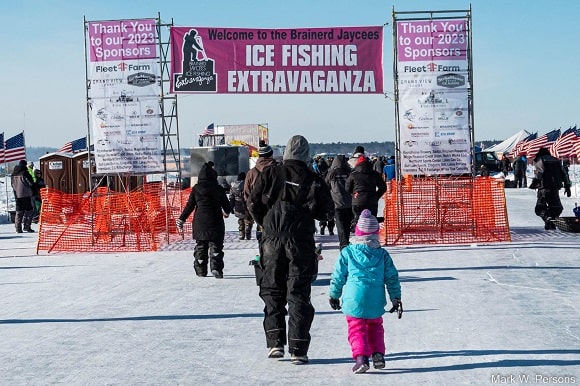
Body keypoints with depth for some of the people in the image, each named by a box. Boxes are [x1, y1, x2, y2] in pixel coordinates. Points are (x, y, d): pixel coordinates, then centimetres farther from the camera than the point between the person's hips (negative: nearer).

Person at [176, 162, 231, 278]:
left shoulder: (196, 189, 0)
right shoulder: (218, 189, -2)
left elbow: (189, 206, 2)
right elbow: (226, 204, 7)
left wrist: (181, 219, 10)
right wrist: (227, 212, 29)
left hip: (200, 222, 1)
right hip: (215, 222, -1)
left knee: (200, 246, 13)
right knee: (215, 246, 2)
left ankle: (200, 270, 15)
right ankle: (216, 267, -16)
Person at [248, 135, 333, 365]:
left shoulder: (269, 174, 0)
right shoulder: (313, 180, -2)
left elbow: (254, 205, -1)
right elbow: (324, 211, -2)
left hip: (272, 242, 1)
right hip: (301, 243, -1)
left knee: (272, 292, 14)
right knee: (299, 294, 5)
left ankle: (275, 342, 8)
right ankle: (298, 350, 2)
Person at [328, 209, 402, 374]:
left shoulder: (347, 253, 2)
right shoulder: (382, 254, 7)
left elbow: (338, 276, 7)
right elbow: (392, 277, 8)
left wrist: (334, 295, 20)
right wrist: (396, 298, 15)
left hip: (354, 298, -2)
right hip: (376, 300, 3)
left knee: (356, 329, 2)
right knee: (375, 327, 22)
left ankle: (361, 356, -16)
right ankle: (378, 354, 10)